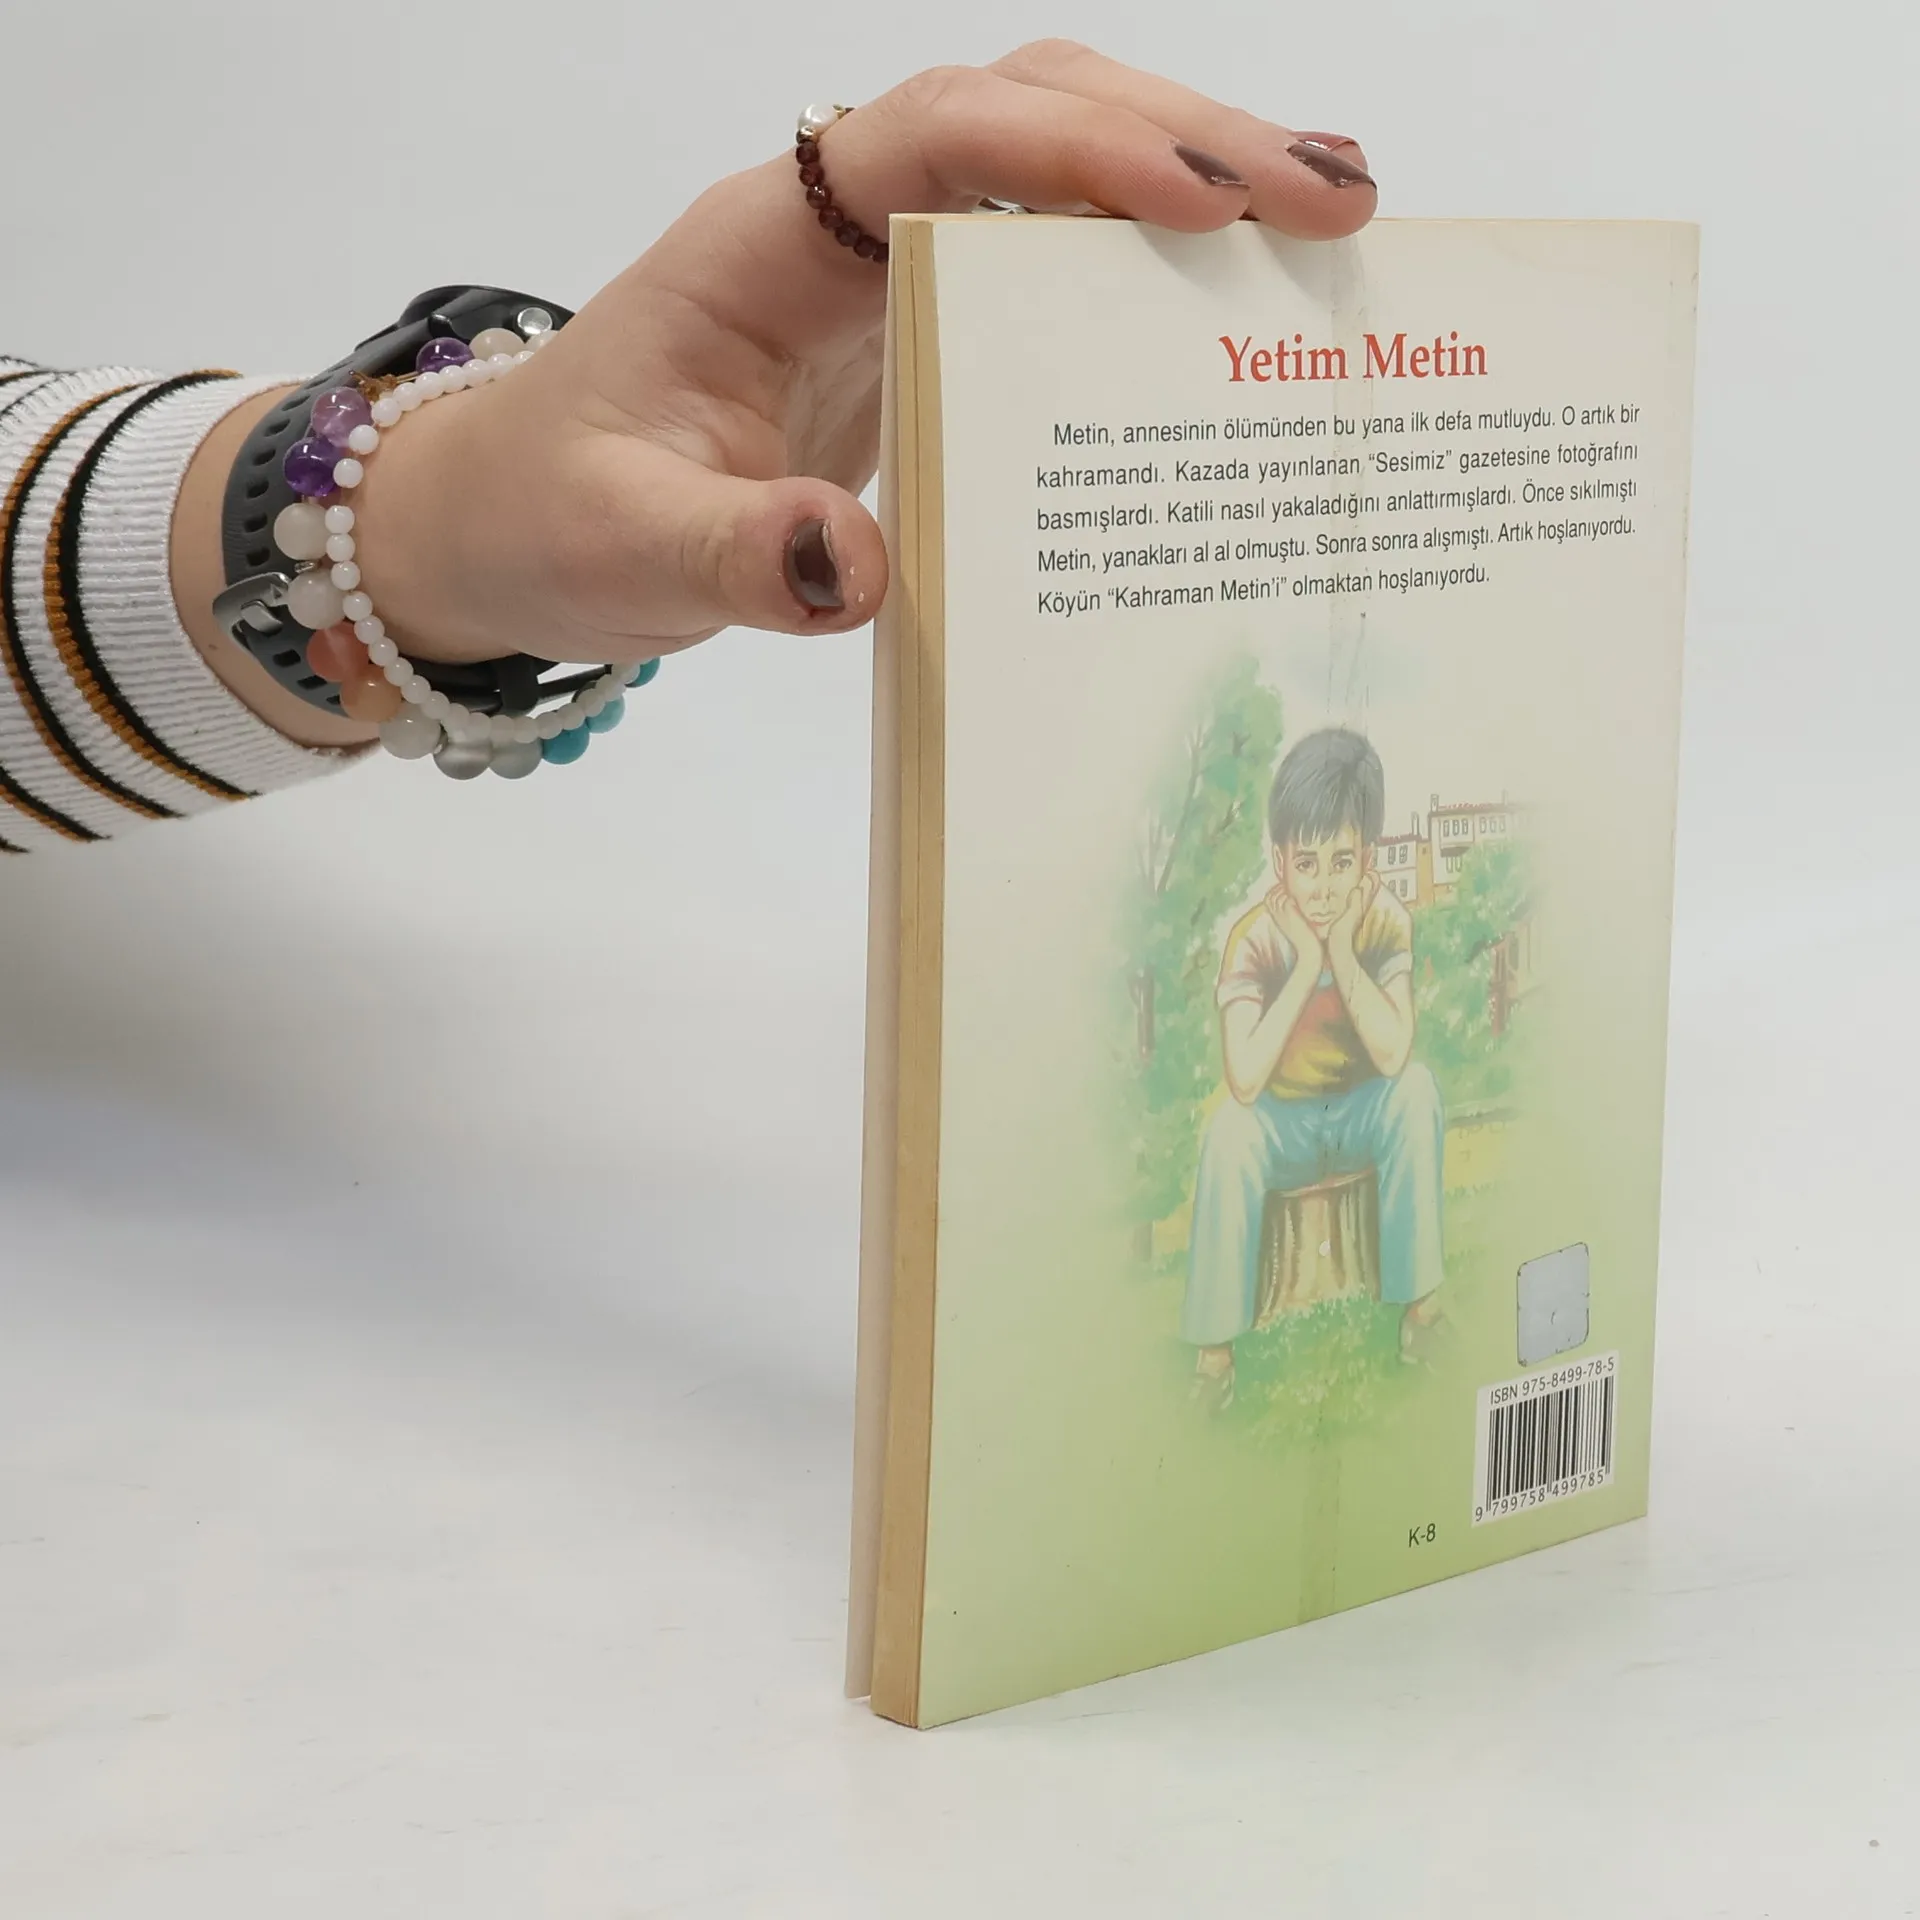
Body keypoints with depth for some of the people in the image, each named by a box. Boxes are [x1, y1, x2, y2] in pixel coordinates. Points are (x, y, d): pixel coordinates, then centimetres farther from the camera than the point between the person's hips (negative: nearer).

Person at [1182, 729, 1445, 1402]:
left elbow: (1393, 1054, -25)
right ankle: (1214, 1337, -21)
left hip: (1363, 1114, 2)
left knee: (1417, 1089, -29)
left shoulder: (1387, 922, -15)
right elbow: (1244, 1080, -30)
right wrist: (1306, 965, -30)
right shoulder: (1254, 938, -21)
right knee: (1227, 1131, -33)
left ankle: (1419, 1294, -15)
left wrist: (1343, 953, -29)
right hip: (1282, 1124, -2)